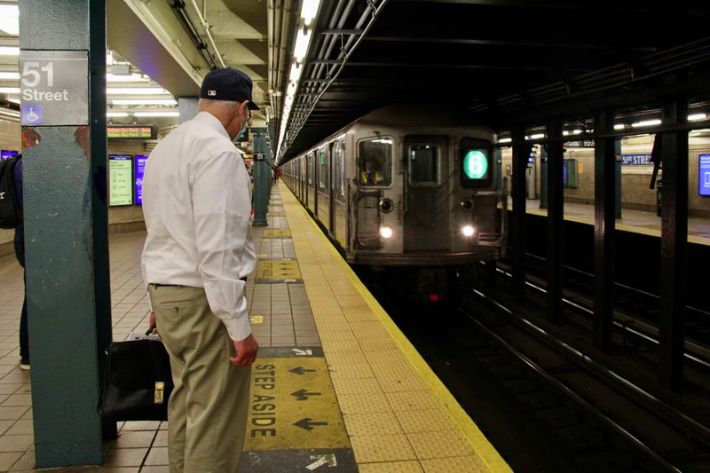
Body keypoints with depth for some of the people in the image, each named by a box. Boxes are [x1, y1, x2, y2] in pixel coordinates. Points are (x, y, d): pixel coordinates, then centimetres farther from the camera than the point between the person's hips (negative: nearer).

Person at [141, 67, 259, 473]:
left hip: (166, 292, 10)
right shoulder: (219, 152, -16)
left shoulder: (166, 146, 13)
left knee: (186, 400, 19)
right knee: (216, 419, 0)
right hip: (204, 299, -9)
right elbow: (218, 249, -22)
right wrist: (239, 327, -18)